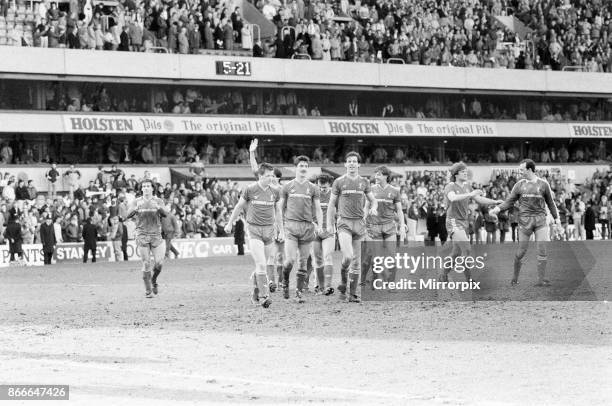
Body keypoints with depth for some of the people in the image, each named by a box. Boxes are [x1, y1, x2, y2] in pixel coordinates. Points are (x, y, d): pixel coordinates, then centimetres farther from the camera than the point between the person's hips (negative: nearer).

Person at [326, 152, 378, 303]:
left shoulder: (364, 182, 9)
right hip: (344, 222, -3)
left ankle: (353, 294, 8)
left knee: (356, 261, 3)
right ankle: (343, 282, 4)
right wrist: (329, 224, 2)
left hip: (359, 223, 3)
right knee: (348, 256, -21)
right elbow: (332, 204, 8)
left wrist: (373, 208, -7)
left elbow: (373, 200, 17)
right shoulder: (339, 182, 3)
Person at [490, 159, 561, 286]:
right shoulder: (519, 185, 7)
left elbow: (550, 202, 15)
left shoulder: (543, 184, 6)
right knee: (521, 250, -1)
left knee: (542, 249, -8)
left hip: (540, 220, 0)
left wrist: (556, 217, 11)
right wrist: (498, 209, -8)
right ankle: (515, 278, 14)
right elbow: (509, 202, 7)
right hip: (525, 220, 0)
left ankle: (541, 279, -5)